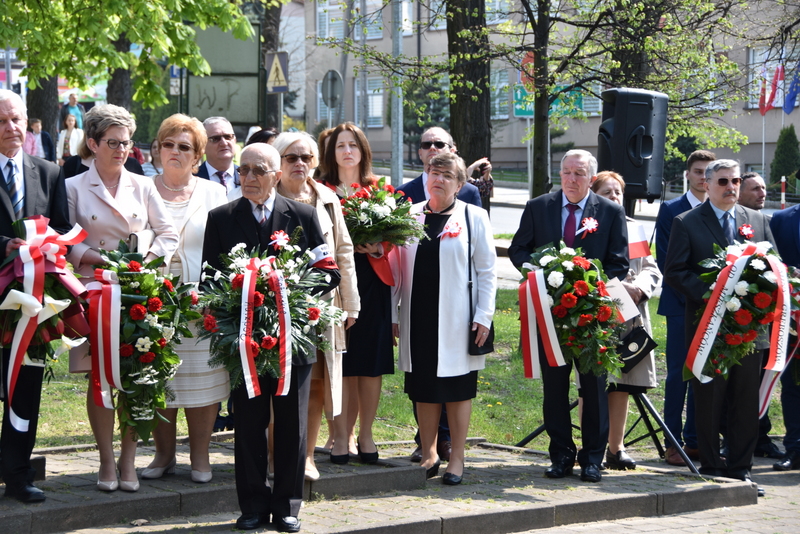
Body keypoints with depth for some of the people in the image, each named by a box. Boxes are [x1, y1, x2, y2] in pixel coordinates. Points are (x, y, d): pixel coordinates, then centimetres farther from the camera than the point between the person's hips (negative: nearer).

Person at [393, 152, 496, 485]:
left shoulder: (473, 218, 2)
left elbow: (487, 270, 0)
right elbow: (397, 268, 9)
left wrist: (484, 315, -7)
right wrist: (392, 314, 5)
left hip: (456, 318, -3)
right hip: (418, 316, 3)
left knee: (457, 387, 2)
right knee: (423, 386, 7)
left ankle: (457, 458, 10)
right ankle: (428, 454, 18)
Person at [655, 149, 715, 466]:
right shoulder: (671, 210, 2)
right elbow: (665, 260, -3)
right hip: (681, 305, -3)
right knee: (678, 374, -3)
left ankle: (694, 440, 12)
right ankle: (673, 443, 2)